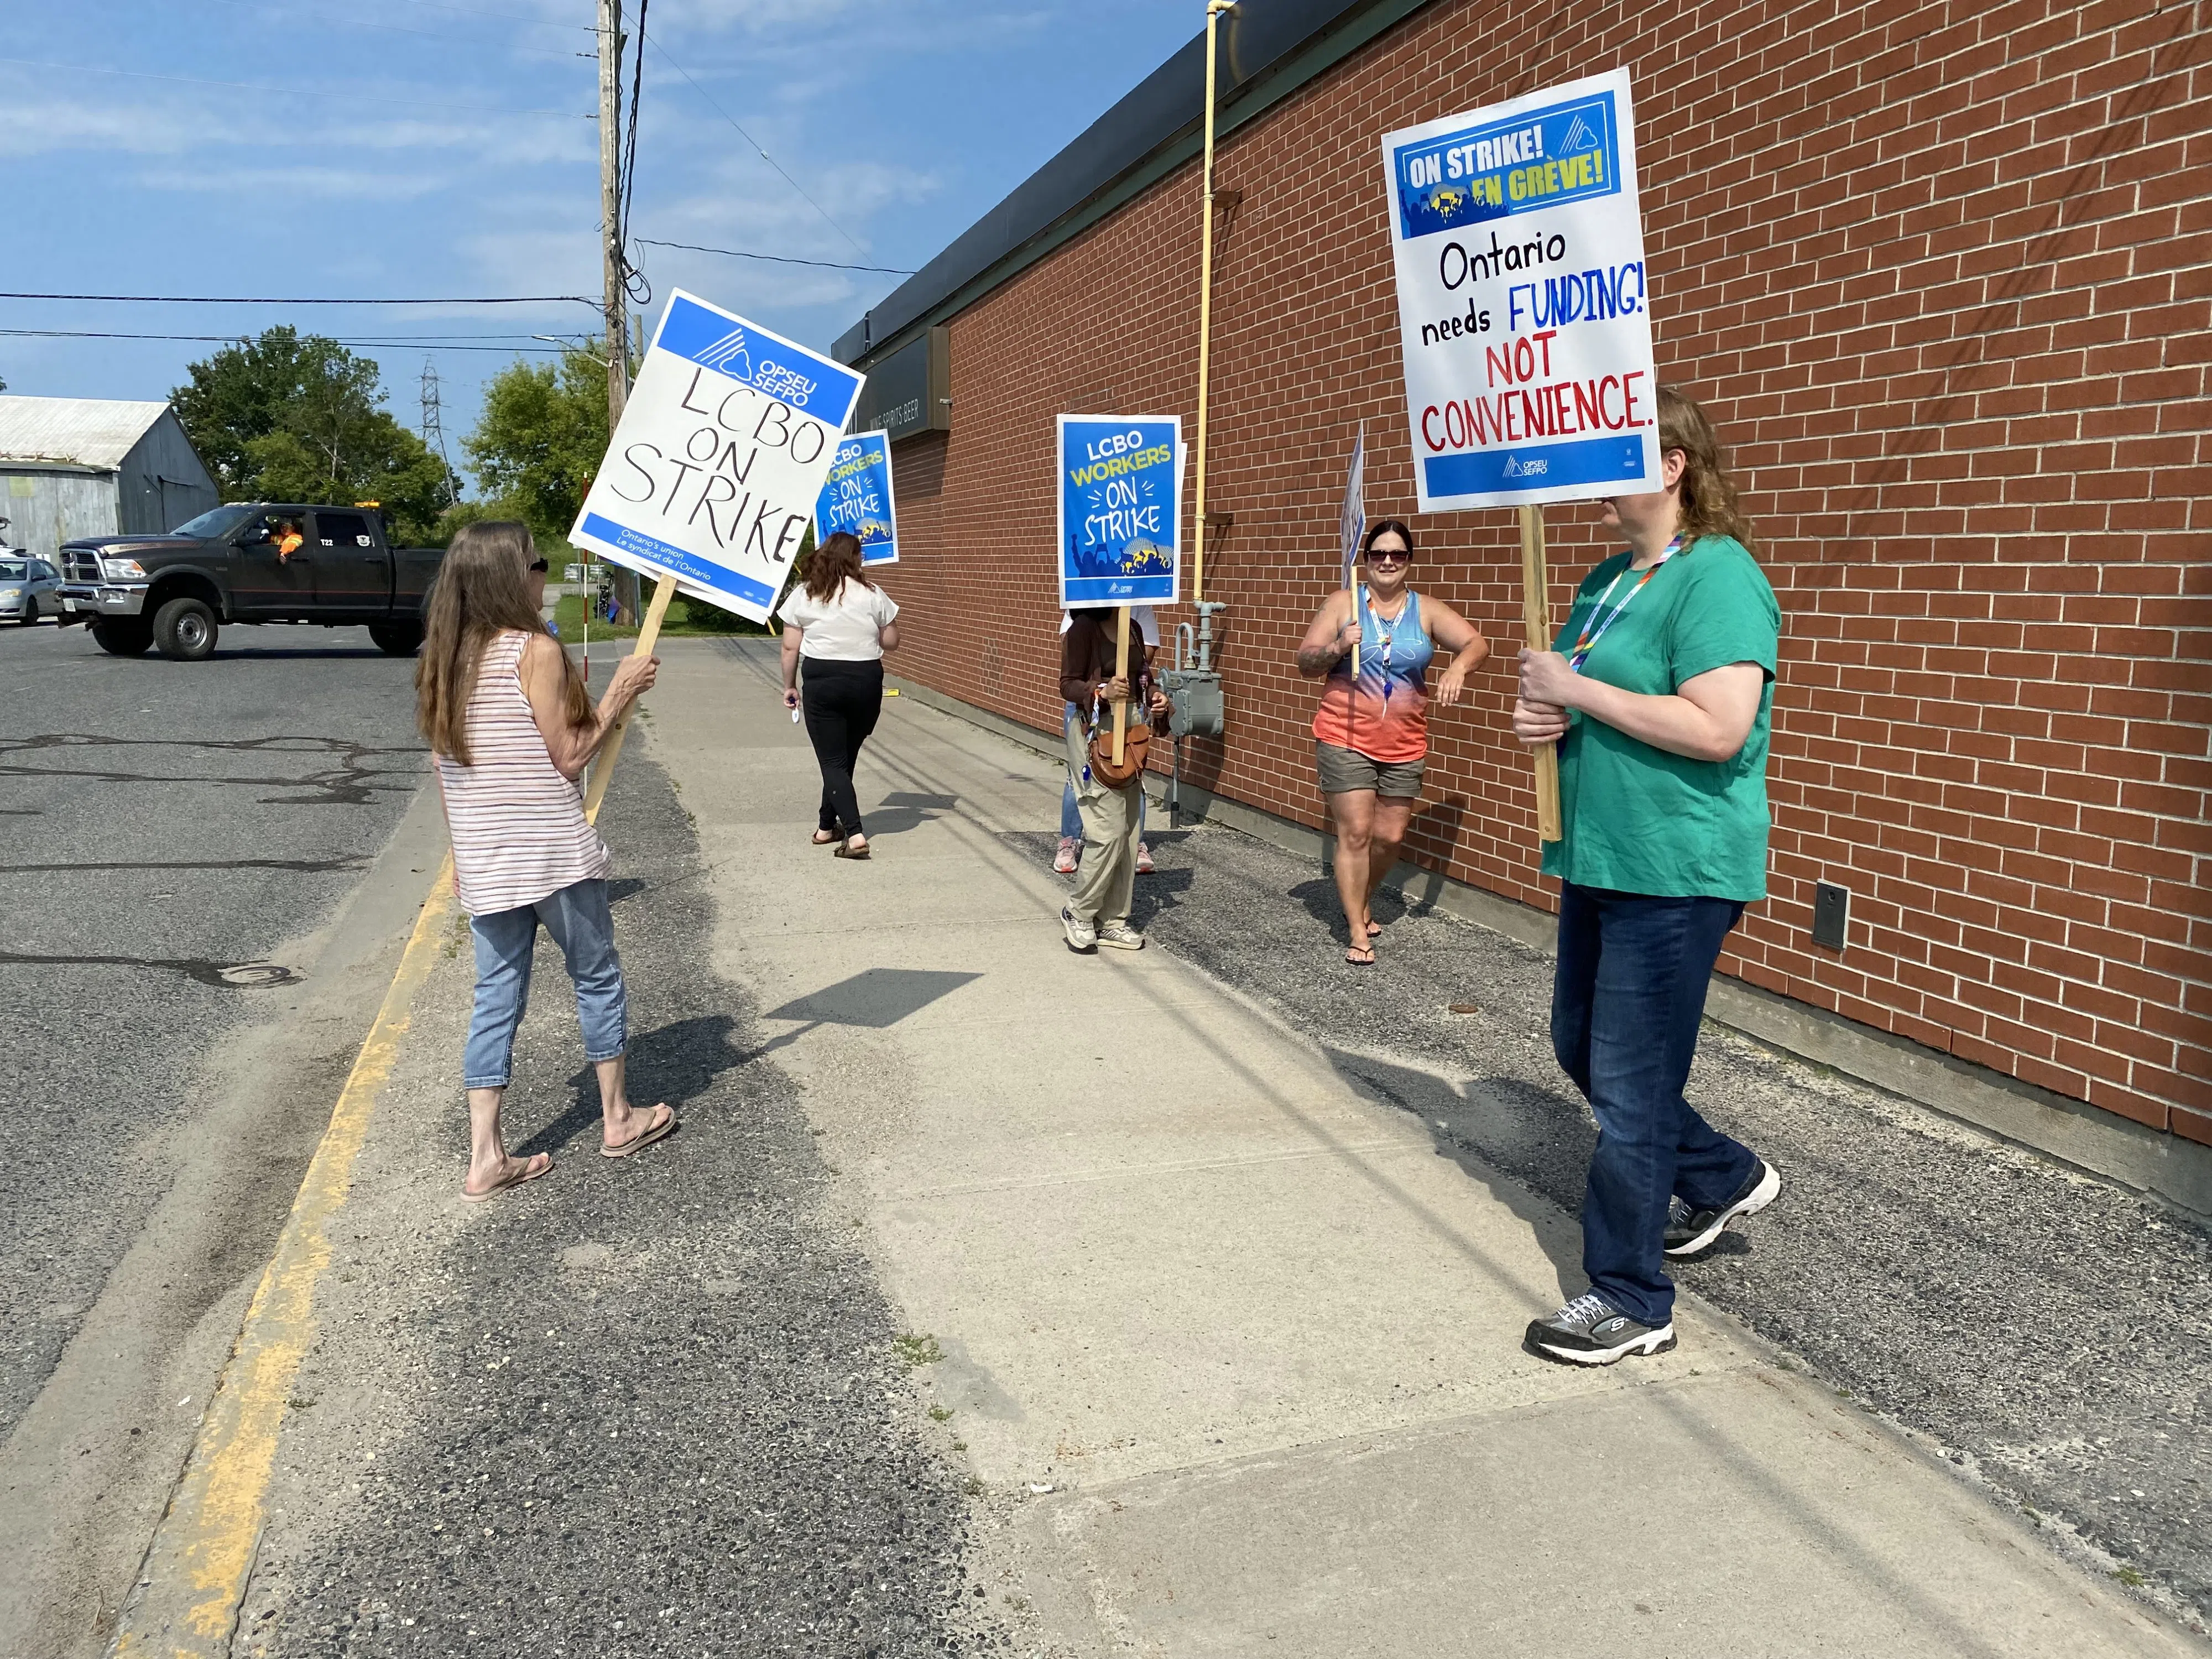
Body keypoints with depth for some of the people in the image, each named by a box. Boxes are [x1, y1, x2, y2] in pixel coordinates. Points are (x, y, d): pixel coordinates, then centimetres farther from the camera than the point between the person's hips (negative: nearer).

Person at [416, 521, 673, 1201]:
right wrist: (619, 692, -4)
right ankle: (617, 1119, 26)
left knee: (497, 997, 10)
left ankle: (486, 1157, 10)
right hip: (553, 853, -6)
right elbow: (568, 759, -11)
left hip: (483, 860, 6)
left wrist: (463, 852, 20)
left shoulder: (442, 661, 7)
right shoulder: (536, 651, -14)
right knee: (597, 977, 12)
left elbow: (444, 770, 11)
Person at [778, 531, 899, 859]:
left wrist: (789, 686, 11)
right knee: (846, 756, 18)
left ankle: (854, 834, -14)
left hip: (822, 680, -1)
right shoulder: (872, 594, -1)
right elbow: (891, 642, 3)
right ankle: (827, 826, 29)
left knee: (833, 761, 1)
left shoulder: (803, 594, 0)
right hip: (866, 681, 1)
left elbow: (790, 648, 0)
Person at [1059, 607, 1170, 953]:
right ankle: (1077, 913, 8)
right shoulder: (1084, 627, -9)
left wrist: (1155, 696, 2)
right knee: (1109, 832, -11)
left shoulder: (1133, 628, 12)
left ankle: (1112, 921, 18)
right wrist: (1102, 691, -27)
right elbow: (1068, 685, -10)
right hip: (1095, 730, -8)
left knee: (1129, 833, 8)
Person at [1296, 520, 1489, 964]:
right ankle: (1358, 933, 4)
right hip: (1345, 739, -3)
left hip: (1404, 745, 3)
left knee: (1390, 837, 9)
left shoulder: (1427, 611, 4)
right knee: (1356, 832, -6)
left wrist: (1458, 666, -28)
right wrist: (1337, 648, -21)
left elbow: (1477, 643, -6)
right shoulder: (1343, 603, 0)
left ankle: (1361, 901, 36)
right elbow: (1305, 664, -1)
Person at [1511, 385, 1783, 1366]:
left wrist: (1576, 689, -20)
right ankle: (1723, 1180, 39)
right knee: (1581, 1050, 19)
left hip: (1677, 871, -10)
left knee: (1630, 1084, -3)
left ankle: (1631, 1302, 12)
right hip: (1599, 860, 10)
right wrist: (1541, 716, 0)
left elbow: (1719, 729, -26)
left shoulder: (1718, 578, -15)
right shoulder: (1609, 579, 13)